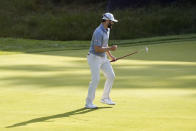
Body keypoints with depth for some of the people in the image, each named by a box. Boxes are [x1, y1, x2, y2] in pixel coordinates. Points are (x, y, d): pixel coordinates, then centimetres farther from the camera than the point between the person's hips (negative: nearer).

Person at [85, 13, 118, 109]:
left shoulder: (107, 30, 8)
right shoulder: (99, 32, -24)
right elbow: (97, 49, -27)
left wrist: (110, 55, 17)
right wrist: (110, 48, -21)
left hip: (103, 58, 9)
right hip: (94, 57, -9)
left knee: (111, 76, 8)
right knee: (95, 79, -15)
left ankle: (105, 98, 21)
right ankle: (89, 103, -8)